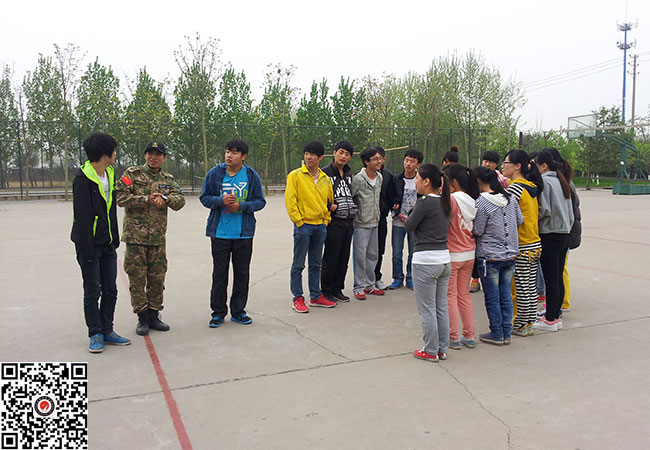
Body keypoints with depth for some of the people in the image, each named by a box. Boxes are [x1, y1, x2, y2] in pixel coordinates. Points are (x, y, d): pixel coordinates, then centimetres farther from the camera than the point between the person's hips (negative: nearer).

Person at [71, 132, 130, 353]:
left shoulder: (109, 174, 10)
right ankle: (96, 334, 14)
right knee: (92, 292, 2)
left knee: (110, 290, 10)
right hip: (90, 244, -7)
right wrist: (87, 248, -17)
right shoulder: (83, 178, -14)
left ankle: (107, 331, 21)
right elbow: (82, 216, -16)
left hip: (108, 244, 7)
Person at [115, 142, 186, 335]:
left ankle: (154, 315, 22)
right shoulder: (132, 174, 1)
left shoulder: (168, 179, 13)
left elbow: (180, 200, 1)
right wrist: (146, 199, -15)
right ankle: (142, 318, 12)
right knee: (137, 278, 1)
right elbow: (120, 197, -10)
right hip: (135, 235, -4)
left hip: (158, 237, 4)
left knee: (157, 278, 9)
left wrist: (165, 197, -18)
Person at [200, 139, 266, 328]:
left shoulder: (252, 176, 0)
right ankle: (218, 312, 18)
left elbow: (260, 201, 2)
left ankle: (238, 311, 23)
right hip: (220, 232, 0)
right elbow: (204, 197, 4)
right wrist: (221, 201, -15)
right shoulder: (214, 173, 0)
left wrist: (241, 206, -15)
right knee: (219, 273, 5)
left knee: (242, 273, 8)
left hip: (244, 233, 1)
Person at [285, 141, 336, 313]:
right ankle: (298, 298, 9)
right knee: (298, 264, 1)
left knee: (316, 264, 13)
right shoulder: (295, 175, -5)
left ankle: (316, 296, 22)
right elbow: (290, 201, -9)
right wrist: (298, 221, -13)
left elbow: (329, 200, 20)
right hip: (303, 225, -5)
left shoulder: (325, 179, 10)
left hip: (320, 226, 5)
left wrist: (326, 220, 10)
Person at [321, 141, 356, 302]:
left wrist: (353, 207, 13)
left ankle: (337, 289, 21)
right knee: (330, 259, -2)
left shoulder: (348, 174, 17)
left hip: (348, 223, 7)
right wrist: (331, 206, -18)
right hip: (334, 223, -7)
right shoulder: (326, 173, -5)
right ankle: (326, 291, 9)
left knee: (343, 259, 11)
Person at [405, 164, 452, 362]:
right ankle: (442, 348, 25)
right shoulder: (444, 202, 8)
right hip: (444, 259, 8)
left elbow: (409, 225, -9)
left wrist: (415, 208, 5)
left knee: (427, 309, 4)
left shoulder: (425, 202, -15)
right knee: (441, 307, 15)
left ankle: (431, 351, 13)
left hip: (425, 260, -8)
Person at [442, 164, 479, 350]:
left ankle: (454, 338, 11)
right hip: (470, 254, 7)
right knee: (464, 295, 16)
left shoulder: (451, 200, -16)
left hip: (452, 255, -7)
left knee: (450, 296, 4)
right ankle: (469, 336, 22)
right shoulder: (473, 202, 6)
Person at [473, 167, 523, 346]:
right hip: (510, 255, 6)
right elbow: (520, 220, 13)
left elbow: (477, 231, -13)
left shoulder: (481, 203, -16)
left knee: (492, 298, 5)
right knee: (506, 296, 13)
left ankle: (497, 334, 14)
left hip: (490, 258, -6)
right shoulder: (510, 198, 3)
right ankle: (506, 333, 21)